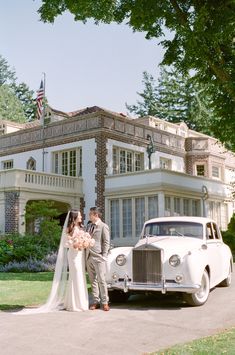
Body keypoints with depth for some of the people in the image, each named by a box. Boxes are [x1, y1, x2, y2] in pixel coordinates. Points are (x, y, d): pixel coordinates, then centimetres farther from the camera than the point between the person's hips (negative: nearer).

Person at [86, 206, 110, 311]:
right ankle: (96, 302, 13)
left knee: (101, 280, -5)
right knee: (93, 280, 7)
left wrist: (104, 256, -11)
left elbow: (106, 242, -5)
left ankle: (105, 302, 3)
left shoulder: (104, 226, -3)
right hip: (89, 257, 6)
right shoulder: (89, 226, 17)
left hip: (98, 257, -6)